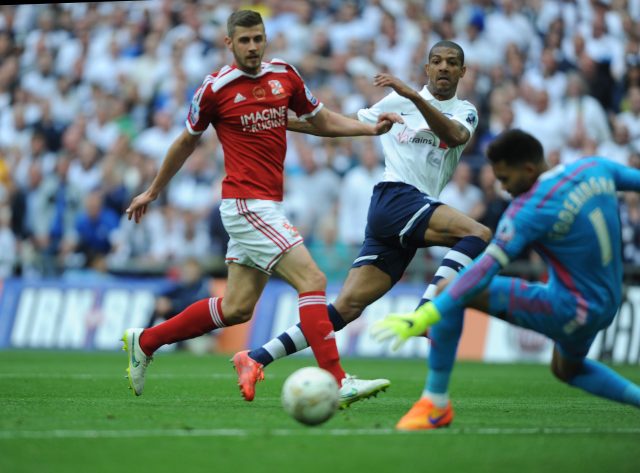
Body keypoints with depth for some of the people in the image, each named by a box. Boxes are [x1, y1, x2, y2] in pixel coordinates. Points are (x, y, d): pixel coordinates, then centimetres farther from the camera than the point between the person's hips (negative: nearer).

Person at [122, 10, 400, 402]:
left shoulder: (284, 75, 9)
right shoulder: (215, 89, -7)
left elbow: (322, 120, 19)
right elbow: (188, 141, 8)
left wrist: (371, 128, 2)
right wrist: (153, 191, 19)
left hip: (267, 205, 7)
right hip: (247, 204, -7)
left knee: (236, 309, 12)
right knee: (312, 280, -17)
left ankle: (145, 341, 26)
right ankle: (337, 382, -21)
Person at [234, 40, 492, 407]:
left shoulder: (465, 112, 15)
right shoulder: (398, 101, 12)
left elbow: (454, 135, -10)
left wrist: (413, 96, -26)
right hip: (395, 197, -3)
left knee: (347, 307, -5)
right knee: (479, 234, -26)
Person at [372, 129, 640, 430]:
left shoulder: (530, 208, -20)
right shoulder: (595, 168, -1)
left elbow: (485, 270, -26)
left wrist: (423, 317, -30)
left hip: (569, 309, -9)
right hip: (606, 308, 9)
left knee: (449, 291, -12)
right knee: (565, 370, 39)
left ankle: (435, 403, -6)